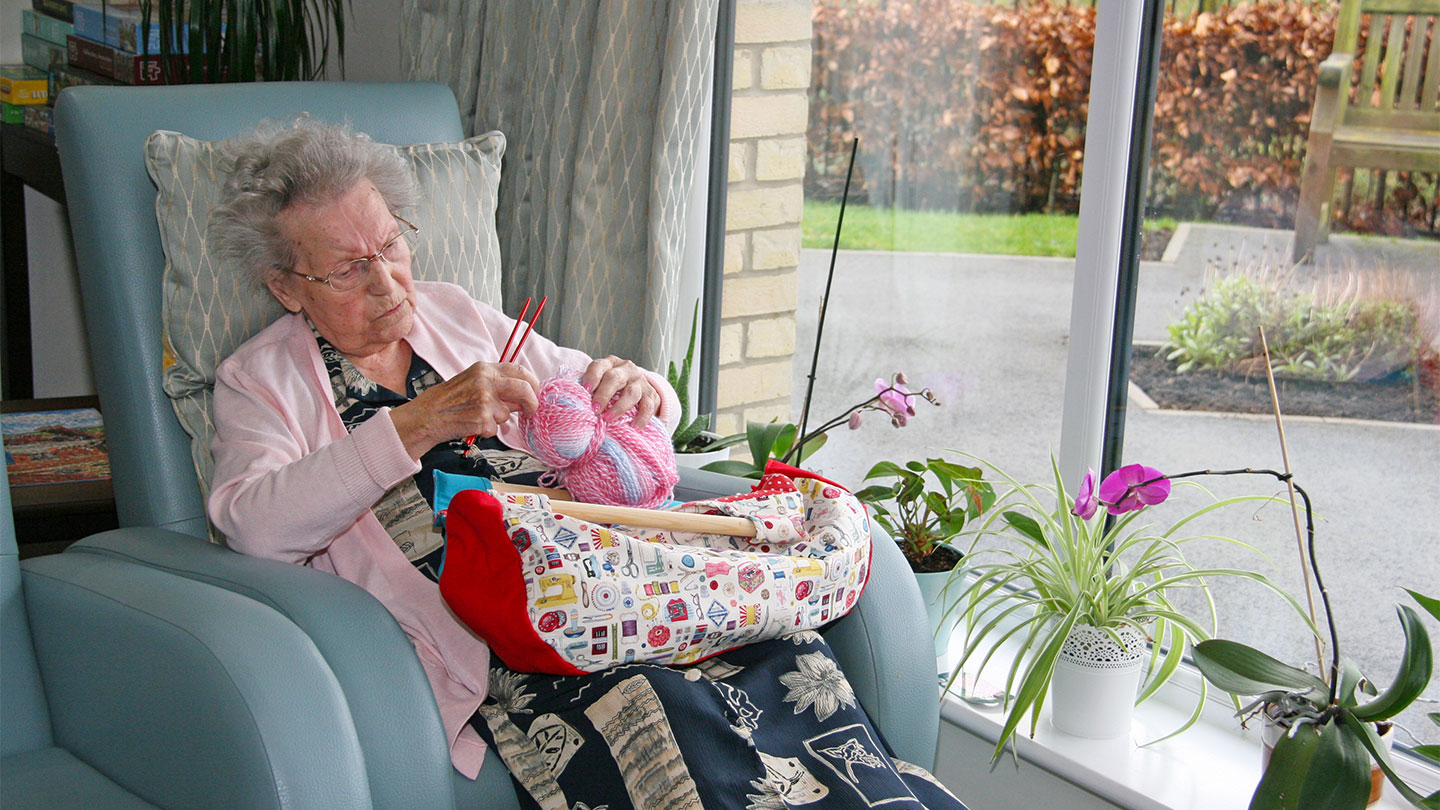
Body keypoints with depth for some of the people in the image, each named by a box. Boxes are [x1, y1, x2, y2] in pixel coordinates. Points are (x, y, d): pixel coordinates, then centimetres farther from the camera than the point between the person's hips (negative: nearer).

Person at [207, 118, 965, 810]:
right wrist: (417, 424, -18)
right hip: (469, 639, -4)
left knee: (782, 651, -27)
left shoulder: (454, 316, 24)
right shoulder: (259, 380, 12)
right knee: (647, 706, -35)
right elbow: (255, 525, -10)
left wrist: (635, 389, 0)